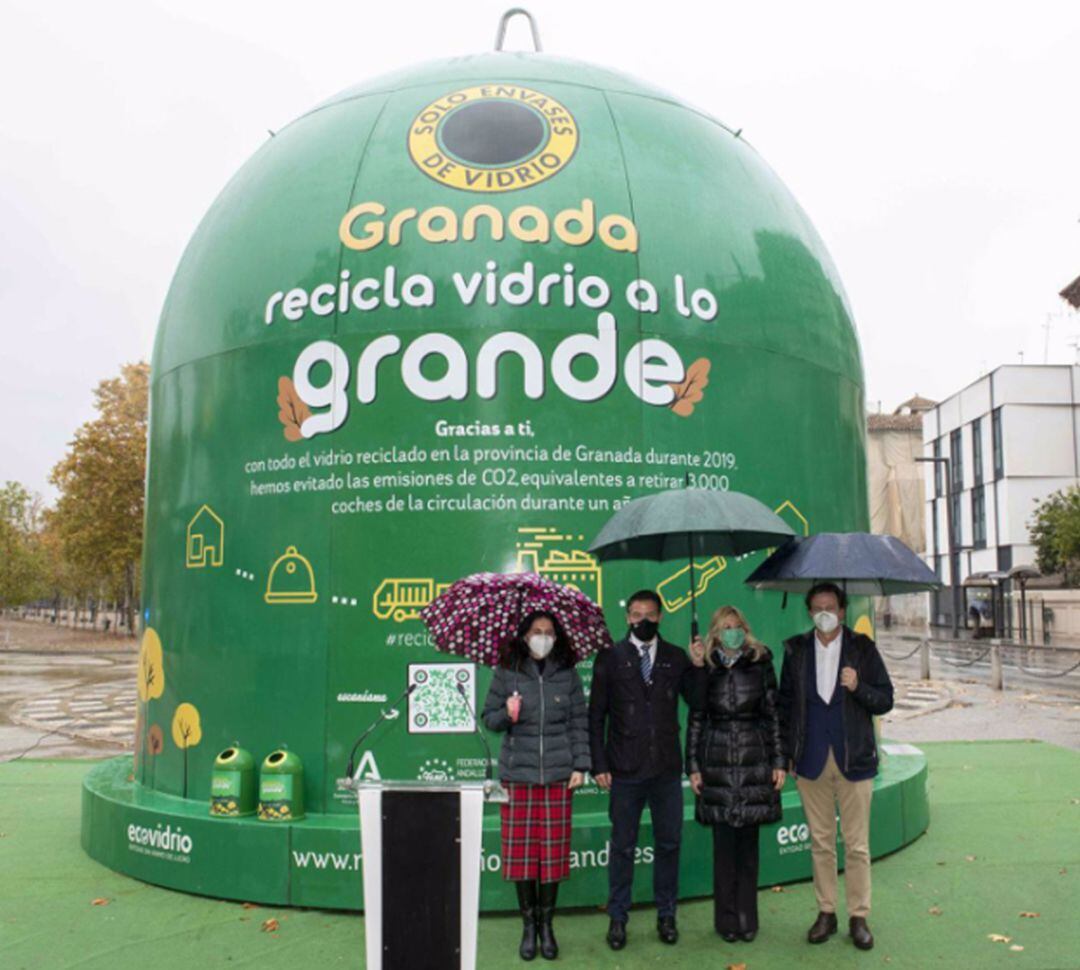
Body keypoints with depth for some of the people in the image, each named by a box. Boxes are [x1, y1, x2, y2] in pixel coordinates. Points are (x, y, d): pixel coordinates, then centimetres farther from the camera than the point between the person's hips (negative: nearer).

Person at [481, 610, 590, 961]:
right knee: (520, 849, 1)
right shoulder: (507, 673, 4)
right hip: (518, 773, 0)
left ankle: (546, 924, 18)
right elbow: (489, 717, 8)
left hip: (557, 774, 1)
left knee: (553, 850, 3)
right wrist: (506, 715, -14)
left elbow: (580, 722, 7)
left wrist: (580, 765, 1)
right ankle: (528, 925, 17)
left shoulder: (567, 674, 6)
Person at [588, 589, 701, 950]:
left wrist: (699, 667, -13)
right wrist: (599, 765, -5)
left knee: (668, 843, 10)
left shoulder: (676, 657, 6)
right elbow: (596, 715, 0)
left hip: (666, 768, 2)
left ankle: (666, 915, 25)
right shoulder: (610, 658, 1)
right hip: (625, 769, -2)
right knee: (623, 846, 7)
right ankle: (617, 918, 20)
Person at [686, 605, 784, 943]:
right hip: (717, 762, 0)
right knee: (723, 844, 3)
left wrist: (779, 761, 2)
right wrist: (692, 766, 2)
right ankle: (727, 919, 15)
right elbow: (695, 719, 5)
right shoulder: (705, 667, 2)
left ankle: (747, 919, 18)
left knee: (748, 842, 6)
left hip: (754, 761, 0)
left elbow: (772, 714, 5)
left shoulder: (760, 662, 3)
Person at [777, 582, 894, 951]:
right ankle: (826, 912, 23)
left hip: (854, 759, -1)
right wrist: (786, 754, 5)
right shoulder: (796, 650, 4)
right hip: (811, 761, 2)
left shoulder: (862, 648, -1)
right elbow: (786, 704, 8)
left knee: (857, 845, 5)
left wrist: (859, 688, -19)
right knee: (820, 842, 11)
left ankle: (858, 916, 18)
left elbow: (885, 700, 1)